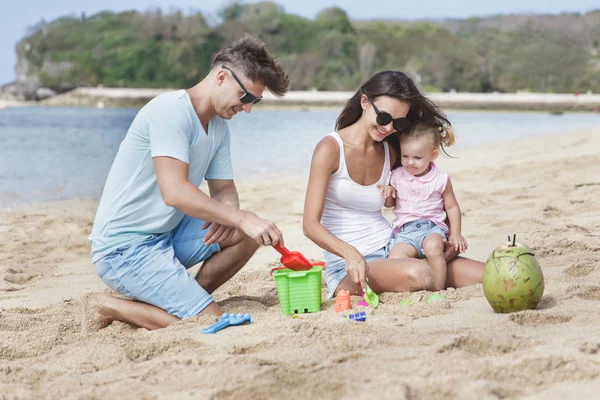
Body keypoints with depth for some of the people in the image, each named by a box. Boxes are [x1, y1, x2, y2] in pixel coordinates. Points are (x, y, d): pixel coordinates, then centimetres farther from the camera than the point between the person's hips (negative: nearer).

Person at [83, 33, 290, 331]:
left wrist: (228, 213, -12)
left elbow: (223, 188, 12)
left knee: (247, 233, -4)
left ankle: (184, 298, 3)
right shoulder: (171, 111, -20)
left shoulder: (219, 126, 9)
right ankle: (109, 307, -2)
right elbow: (175, 192, -30)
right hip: (123, 247, -9)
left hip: (168, 234, 9)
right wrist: (240, 218, -31)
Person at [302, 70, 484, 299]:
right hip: (347, 265, -6)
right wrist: (351, 253, -33)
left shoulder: (391, 152, 10)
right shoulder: (331, 148, -8)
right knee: (417, 274, -37)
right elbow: (310, 225, -15)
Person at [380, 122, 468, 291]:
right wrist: (388, 193, -2)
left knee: (433, 247, -36)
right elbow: (390, 203, 22)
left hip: (432, 227, -2)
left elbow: (452, 207, 11)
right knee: (396, 257, -30)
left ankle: (438, 291, -26)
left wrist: (455, 233, 1)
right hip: (404, 231, 2)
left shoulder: (440, 179, 4)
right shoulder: (398, 176, 9)